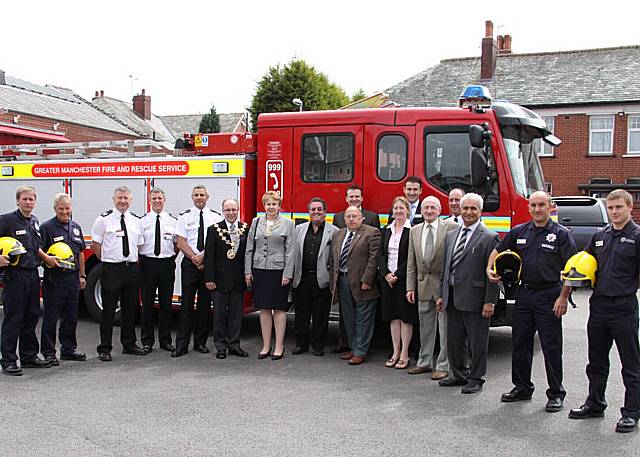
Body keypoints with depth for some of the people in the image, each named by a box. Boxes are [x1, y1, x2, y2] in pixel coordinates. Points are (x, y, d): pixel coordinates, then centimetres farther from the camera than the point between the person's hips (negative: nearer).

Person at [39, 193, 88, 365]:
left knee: (71, 317, 12)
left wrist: (82, 275, 16)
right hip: (54, 278, -6)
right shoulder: (47, 227, -5)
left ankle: (68, 349, 23)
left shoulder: (76, 227, 13)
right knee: (51, 317, 1)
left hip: (73, 278, 6)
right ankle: (48, 352, 8)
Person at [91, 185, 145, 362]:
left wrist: (134, 262, 9)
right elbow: (95, 244, -1)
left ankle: (129, 344, 23)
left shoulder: (135, 220, 10)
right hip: (111, 268, -5)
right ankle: (104, 349, 6)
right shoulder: (104, 219, -4)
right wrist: (107, 260, 1)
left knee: (130, 309, 12)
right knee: (108, 310, -2)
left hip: (132, 268, 5)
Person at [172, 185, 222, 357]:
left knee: (205, 304, 6)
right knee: (187, 304, -3)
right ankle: (181, 345, -1)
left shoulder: (216, 217, 6)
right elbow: (180, 243, -1)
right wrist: (195, 258, -10)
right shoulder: (184, 217, 5)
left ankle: (200, 343, 14)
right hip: (190, 264, -1)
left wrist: (203, 256, -12)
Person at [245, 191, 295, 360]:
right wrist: (248, 271, 4)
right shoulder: (256, 223, 10)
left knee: (279, 309, 2)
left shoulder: (288, 224, 1)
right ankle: (266, 346, 15)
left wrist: (287, 274, -10)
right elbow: (249, 249, 10)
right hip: (259, 271, 3)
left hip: (279, 271, -3)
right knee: (264, 309, 7)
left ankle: (279, 346, 10)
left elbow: (290, 251, -4)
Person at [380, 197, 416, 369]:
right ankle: (396, 352, 15)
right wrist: (386, 274, -7)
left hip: (404, 278, -5)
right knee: (393, 316, 8)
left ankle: (404, 355, 6)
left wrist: (397, 275, -15)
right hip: (387, 278, 5)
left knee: (406, 316, 0)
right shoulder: (387, 230, 11)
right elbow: (382, 254, 7)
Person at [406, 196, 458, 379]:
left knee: (445, 327, 1)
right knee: (425, 327, 14)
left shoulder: (451, 227, -5)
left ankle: (443, 366, 10)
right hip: (423, 285, 5)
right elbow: (411, 262, 11)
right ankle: (425, 362, 26)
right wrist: (410, 287, 6)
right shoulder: (415, 231, 10)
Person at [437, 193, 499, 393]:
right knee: (454, 340, 15)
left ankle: (476, 379, 17)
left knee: (477, 343, 4)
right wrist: (442, 295, 13)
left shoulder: (489, 238, -7)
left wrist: (489, 302, -14)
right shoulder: (450, 236, 13)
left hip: (474, 299, -6)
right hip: (453, 299, 6)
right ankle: (459, 374, 30)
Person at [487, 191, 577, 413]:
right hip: (524, 293, 5)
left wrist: (563, 297, -14)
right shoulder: (519, 232, 8)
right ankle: (522, 387, 24)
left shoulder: (561, 234, -5)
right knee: (520, 344, 11)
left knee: (551, 347, 0)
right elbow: (498, 250, 20)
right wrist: (490, 269, 3)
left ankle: (556, 394, 11)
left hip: (549, 296, -5)